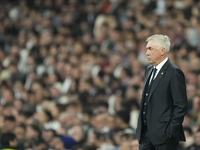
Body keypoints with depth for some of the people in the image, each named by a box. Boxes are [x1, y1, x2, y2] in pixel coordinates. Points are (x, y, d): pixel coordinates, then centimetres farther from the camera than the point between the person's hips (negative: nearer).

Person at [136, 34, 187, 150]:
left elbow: (181, 106, -14)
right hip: (146, 134, 8)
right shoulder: (149, 70, 15)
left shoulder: (174, 73, -11)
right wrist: (141, 127, 16)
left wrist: (170, 131, -15)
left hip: (164, 136, -8)